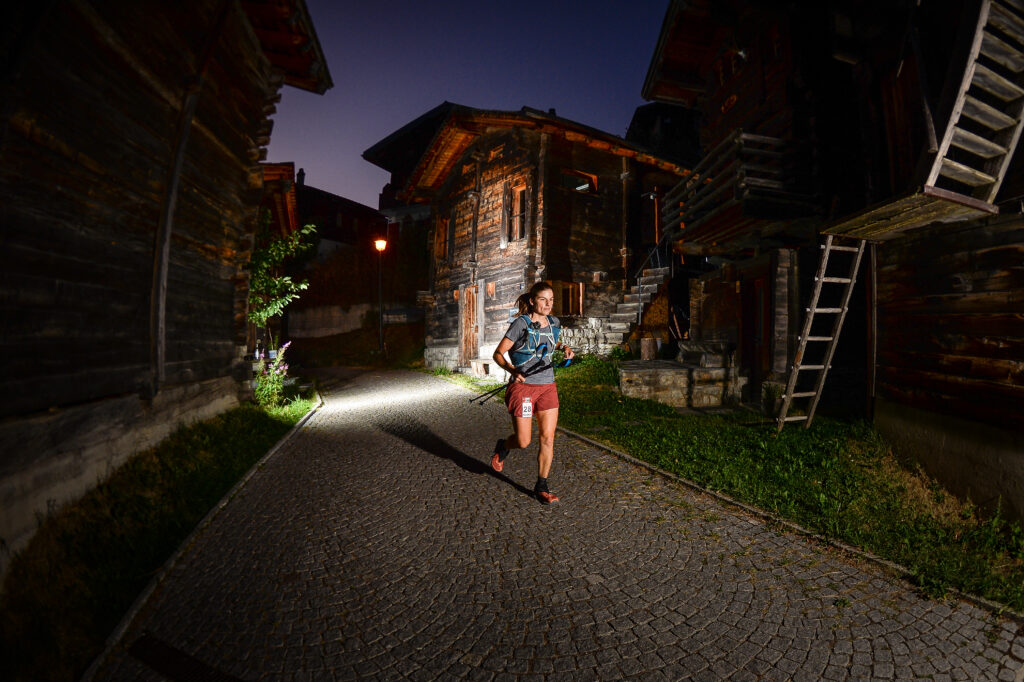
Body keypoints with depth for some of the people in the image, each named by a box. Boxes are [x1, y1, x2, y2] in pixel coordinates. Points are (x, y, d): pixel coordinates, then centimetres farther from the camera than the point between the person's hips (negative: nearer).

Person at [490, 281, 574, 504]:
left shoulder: (553, 323, 6)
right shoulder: (521, 323, -11)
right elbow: (498, 354, -8)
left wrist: (564, 347, 8)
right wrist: (513, 370, -25)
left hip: (547, 387, 5)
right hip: (523, 387, -5)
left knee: (548, 439, 3)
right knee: (523, 442, 2)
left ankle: (541, 487, 20)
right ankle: (502, 446, 38)